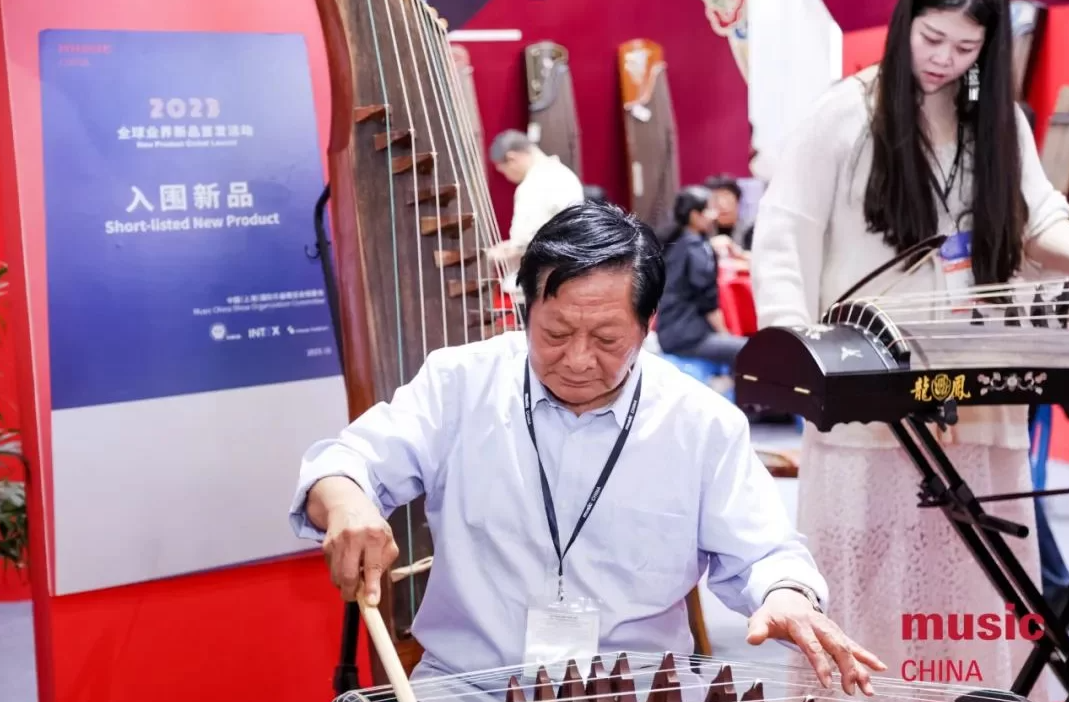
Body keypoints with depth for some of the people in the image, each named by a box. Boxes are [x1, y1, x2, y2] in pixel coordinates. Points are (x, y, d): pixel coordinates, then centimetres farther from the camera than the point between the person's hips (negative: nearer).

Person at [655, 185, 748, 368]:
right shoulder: (698, 248, -11)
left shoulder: (673, 243, 14)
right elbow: (708, 302, -13)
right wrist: (725, 335, -2)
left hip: (671, 332, 10)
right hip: (687, 335, -10)